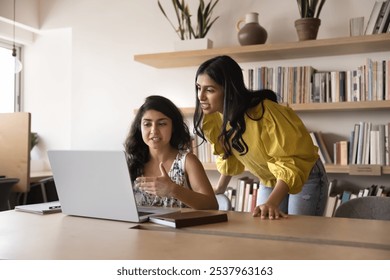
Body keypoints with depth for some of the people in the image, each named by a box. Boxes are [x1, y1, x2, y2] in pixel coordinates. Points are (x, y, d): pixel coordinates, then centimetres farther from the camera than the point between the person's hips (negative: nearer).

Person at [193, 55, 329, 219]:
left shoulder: (263, 113, -32)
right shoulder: (216, 115, -11)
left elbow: (290, 163, -30)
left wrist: (271, 203, -40)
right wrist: (219, 189, 7)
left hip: (305, 179, -5)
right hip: (268, 183, 6)